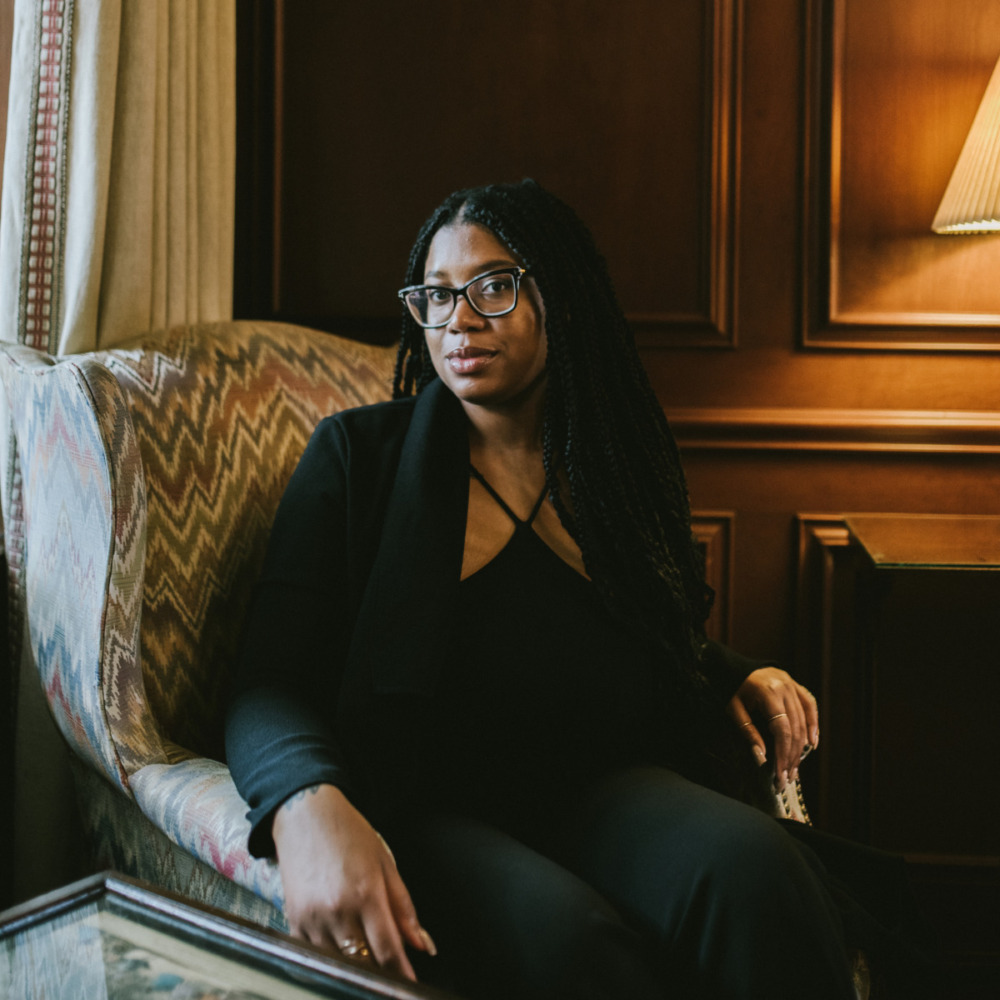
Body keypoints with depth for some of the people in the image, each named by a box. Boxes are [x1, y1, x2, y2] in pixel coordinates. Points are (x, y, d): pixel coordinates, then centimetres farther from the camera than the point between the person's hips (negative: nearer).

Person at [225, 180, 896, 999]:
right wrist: (310, 807, -29)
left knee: (755, 863, -29)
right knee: (563, 934, -36)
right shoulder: (358, 456, 3)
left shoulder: (623, 467, 14)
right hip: (424, 809, -3)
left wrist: (742, 678, 7)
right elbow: (272, 682, -7)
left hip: (602, 790, 4)